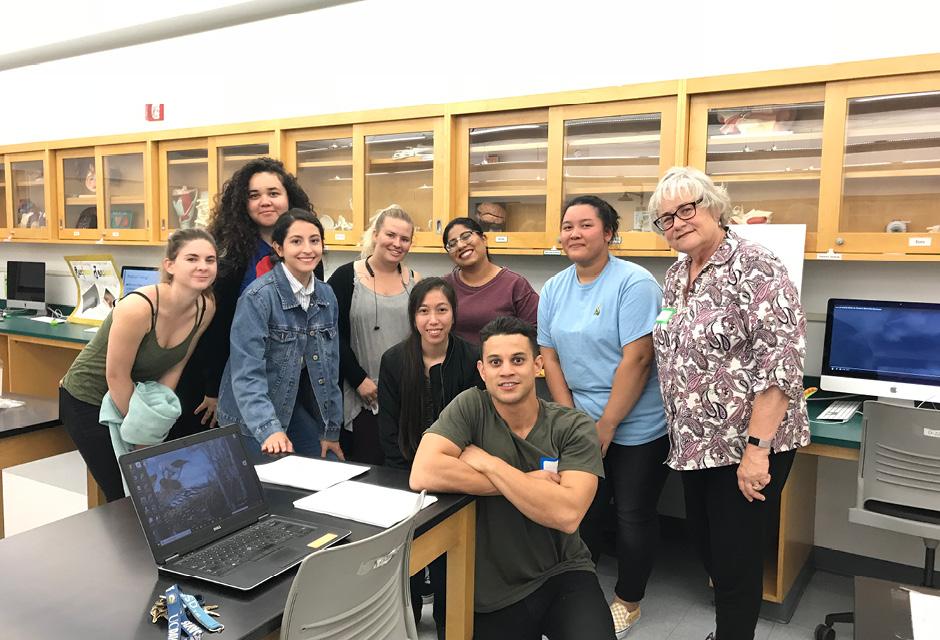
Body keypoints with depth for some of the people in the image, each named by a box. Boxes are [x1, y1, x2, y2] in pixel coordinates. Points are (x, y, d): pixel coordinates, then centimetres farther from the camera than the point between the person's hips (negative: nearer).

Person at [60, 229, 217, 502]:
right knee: (125, 496, -2)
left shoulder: (205, 308, -14)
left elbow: (175, 366, -2)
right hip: (88, 401, -6)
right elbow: (116, 376, -23)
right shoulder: (138, 308, -32)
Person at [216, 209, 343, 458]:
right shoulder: (258, 297, -19)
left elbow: (330, 368, 6)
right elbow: (247, 374, -25)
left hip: (297, 408, 6)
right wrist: (270, 430, -37)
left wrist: (331, 430, 7)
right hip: (253, 419, -6)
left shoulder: (326, 296, 0)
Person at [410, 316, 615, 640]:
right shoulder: (471, 407, -9)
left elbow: (567, 514, -23)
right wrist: (530, 482, -19)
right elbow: (423, 475, -25)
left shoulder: (574, 428, -9)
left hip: (563, 576, 0)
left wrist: (488, 463, -20)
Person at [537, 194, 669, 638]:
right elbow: (551, 358, 5)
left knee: (633, 515, 9)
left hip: (636, 427, -5)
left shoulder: (634, 283, -15)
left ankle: (627, 602, 30)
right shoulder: (554, 289, 3)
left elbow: (637, 360, -20)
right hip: (580, 424, 5)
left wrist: (605, 427, -18)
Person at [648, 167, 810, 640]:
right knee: (703, 541, 19)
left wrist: (757, 447, -24)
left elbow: (782, 364, -22)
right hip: (696, 441, 8)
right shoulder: (676, 276, 8)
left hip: (748, 443, -8)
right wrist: (679, 430, 14)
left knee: (735, 556, 3)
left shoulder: (754, 268, -16)